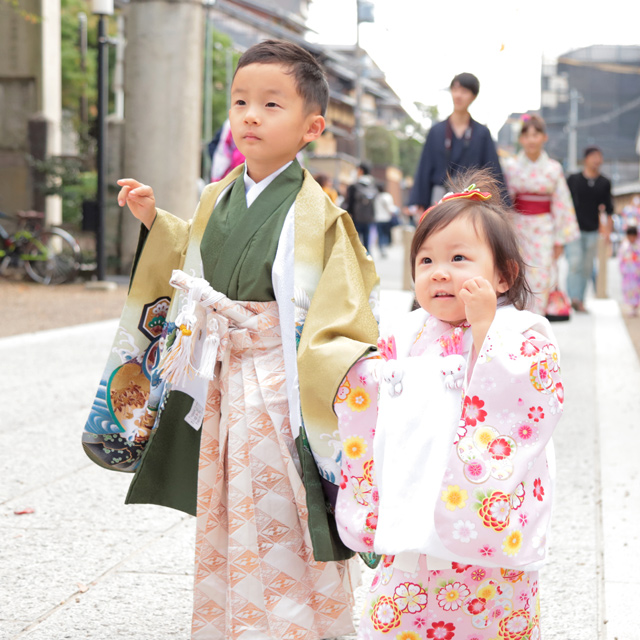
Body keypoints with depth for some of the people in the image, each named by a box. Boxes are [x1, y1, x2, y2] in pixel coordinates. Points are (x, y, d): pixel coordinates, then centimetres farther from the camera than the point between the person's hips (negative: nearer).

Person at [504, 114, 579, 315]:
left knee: (541, 279, -4)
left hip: (544, 229, 0)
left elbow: (561, 205, 3)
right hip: (518, 227, 0)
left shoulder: (554, 169, 0)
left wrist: (560, 239, 2)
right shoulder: (511, 167, 0)